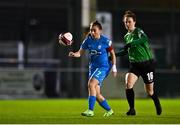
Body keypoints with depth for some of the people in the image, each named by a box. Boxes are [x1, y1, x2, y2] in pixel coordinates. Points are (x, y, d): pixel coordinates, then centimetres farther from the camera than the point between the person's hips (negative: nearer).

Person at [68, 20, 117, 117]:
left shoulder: (105, 41, -9)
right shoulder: (88, 40, 2)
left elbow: (112, 54, 0)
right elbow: (80, 53, 4)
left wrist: (114, 67, -3)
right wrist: (74, 54, -18)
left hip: (103, 67, -6)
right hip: (93, 67, 6)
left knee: (91, 84, -26)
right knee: (96, 94, 5)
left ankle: (90, 110, -26)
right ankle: (109, 110, 25)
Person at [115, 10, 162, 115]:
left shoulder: (139, 31, -12)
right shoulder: (126, 36, 9)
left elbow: (145, 39, -36)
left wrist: (131, 44, -43)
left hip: (147, 63, -5)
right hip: (135, 64, 5)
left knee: (150, 91, 5)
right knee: (128, 84, -20)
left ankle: (158, 105, 36)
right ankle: (132, 109, -10)